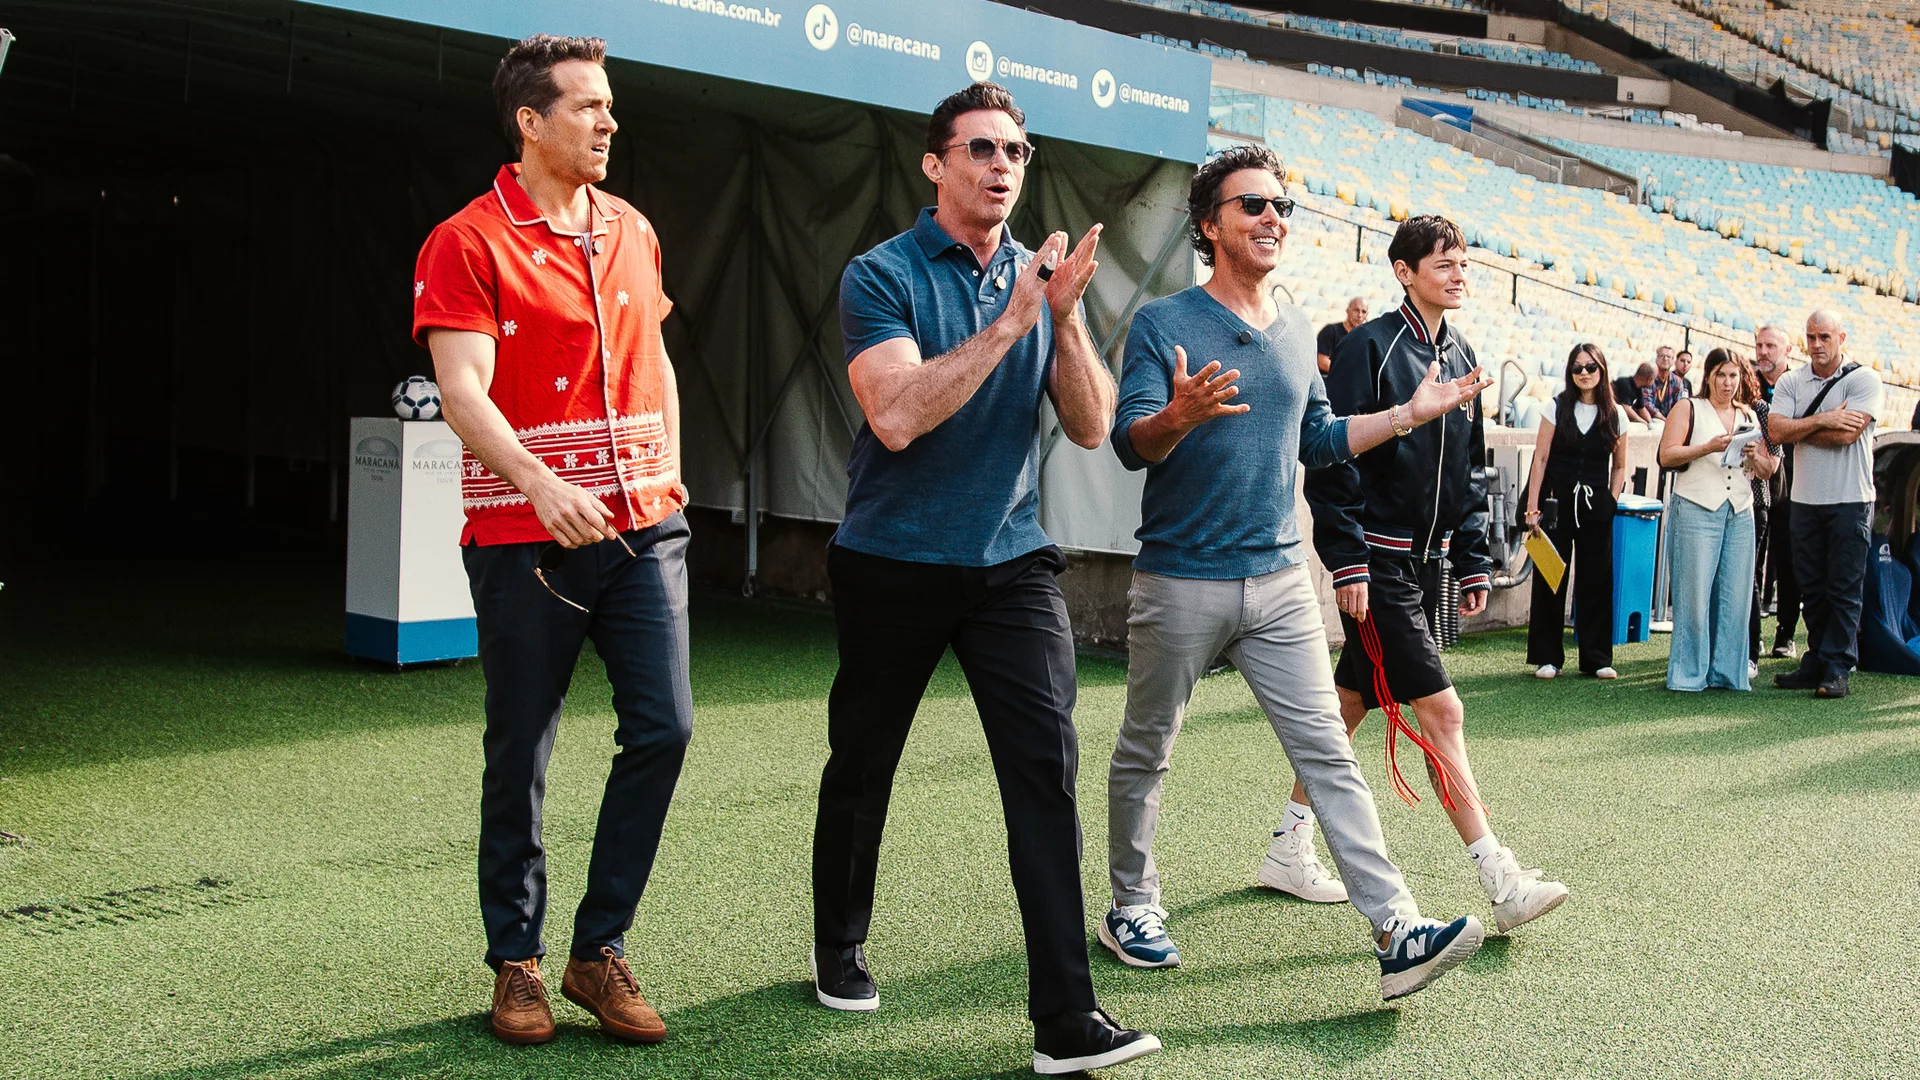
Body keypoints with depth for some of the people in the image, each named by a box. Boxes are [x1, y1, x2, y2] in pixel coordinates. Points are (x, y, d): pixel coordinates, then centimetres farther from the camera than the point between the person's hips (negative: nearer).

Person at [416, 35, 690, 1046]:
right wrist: (540, 483, -30)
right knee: (519, 755, 4)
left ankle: (599, 950, 12)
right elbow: (462, 392, -16)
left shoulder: (631, 231, 13)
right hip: (525, 537, -5)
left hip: (641, 526, 5)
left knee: (662, 728, -3)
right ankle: (516, 962, 20)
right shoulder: (468, 243, -6)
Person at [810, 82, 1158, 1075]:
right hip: (892, 565, -2)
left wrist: (1065, 317, -17)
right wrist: (1008, 324, -24)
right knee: (860, 768, 12)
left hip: (1011, 562, 3)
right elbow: (896, 415, -24)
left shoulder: (1041, 279, 5)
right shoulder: (882, 276, -9)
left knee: (1046, 765, -9)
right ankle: (839, 950, 37)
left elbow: (1091, 427, -2)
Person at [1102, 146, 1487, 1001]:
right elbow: (1130, 443, -16)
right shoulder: (1163, 323, -6)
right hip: (1180, 581, -4)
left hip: (1279, 580, 5)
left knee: (1328, 755, -2)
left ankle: (1397, 935, -5)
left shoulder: (1296, 330, 13)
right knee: (1144, 755, 9)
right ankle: (1131, 907, 27)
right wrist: (1180, 414, -36)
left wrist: (1408, 414, 13)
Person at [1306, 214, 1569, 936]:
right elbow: (1333, 459, -13)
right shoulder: (1371, 348, -10)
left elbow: (1471, 471, 19)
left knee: (1351, 701, 13)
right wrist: (1347, 563, -18)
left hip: (1427, 561, 8)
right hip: (1378, 563, -8)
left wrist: (1474, 565, 15)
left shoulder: (1461, 357, 13)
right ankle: (1502, 882, -9)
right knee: (1441, 710, -10)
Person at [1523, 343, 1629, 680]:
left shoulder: (1616, 415, 5)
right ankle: (1547, 657, 10)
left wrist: (1611, 501, 2)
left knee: (1596, 581, 4)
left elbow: (1620, 466, 14)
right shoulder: (1557, 408, 0)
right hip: (1556, 501, -1)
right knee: (1549, 580, 2)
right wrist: (1532, 508, -7)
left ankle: (1597, 658, 13)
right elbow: (1540, 459, -2)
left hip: (1596, 507, 1)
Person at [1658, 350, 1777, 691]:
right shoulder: (1688, 409, 8)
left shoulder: (1749, 417, 20)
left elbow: (1767, 471, 18)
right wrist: (1708, 448, -16)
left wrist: (1754, 456, -3)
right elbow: (1666, 456, -4)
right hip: (1697, 510, -4)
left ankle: (1727, 672, 8)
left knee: (1735, 596, 0)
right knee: (1695, 595, -8)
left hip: (1740, 514, 4)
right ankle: (1688, 674, -2)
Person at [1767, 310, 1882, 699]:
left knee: (1844, 589, -2)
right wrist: (1822, 421, -15)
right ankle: (1816, 663, 18)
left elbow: (1846, 434, -17)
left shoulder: (1863, 379, -5)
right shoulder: (1791, 382, 7)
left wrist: (1798, 429, -8)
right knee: (1811, 587, 9)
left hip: (1849, 499, -4)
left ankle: (1837, 670, 1)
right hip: (1805, 499, 4)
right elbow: (1777, 430, -6)